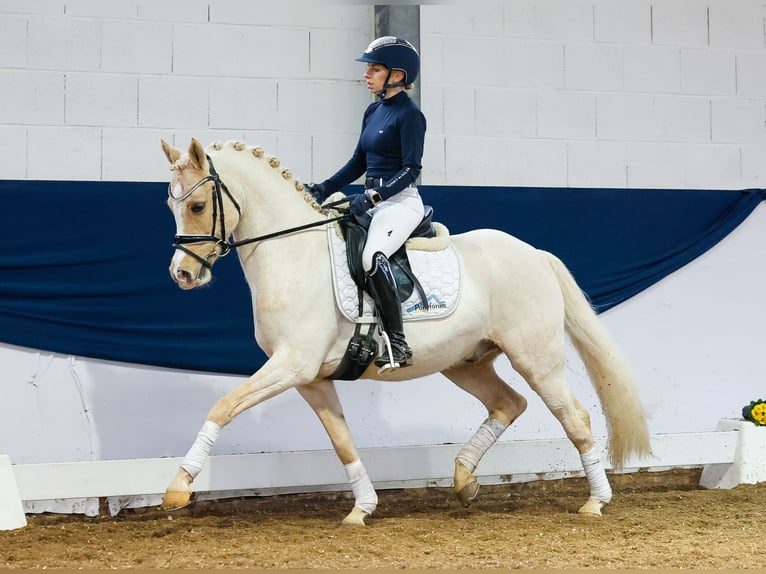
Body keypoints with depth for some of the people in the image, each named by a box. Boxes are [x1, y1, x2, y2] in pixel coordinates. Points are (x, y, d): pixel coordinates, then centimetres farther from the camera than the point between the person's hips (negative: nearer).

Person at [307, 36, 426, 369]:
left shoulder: (409, 115, -9)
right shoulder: (373, 112, 16)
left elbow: (411, 168, -16)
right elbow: (358, 163, 20)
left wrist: (374, 196, -25)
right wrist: (323, 190, 9)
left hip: (400, 202, -10)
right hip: (374, 202, 10)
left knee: (372, 256, -34)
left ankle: (397, 343, -33)